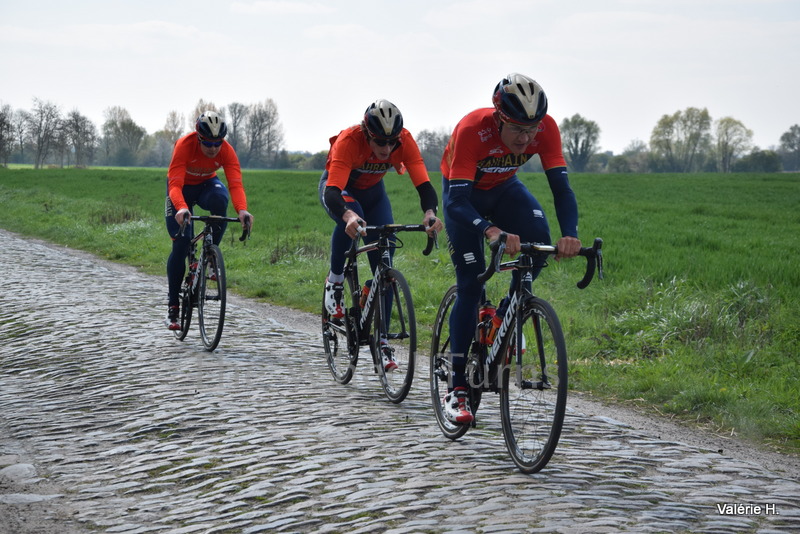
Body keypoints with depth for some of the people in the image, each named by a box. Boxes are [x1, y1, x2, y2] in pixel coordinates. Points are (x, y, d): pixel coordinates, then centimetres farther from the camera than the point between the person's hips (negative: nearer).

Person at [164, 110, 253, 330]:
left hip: (207, 184, 2)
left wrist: (242, 210, -56)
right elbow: (175, 183, -41)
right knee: (180, 244, -11)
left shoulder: (226, 151, -26)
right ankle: (173, 307, 1)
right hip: (182, 188, -2)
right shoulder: (184, 146, -32)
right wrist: (181, 208, -61)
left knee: (219, 199, -36)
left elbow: (235, 183, -36)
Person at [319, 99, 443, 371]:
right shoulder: (349, 141, -38)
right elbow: (333, 192, -48)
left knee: (383, 262, -9)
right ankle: (334, 282, -12)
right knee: (352, 221, -38)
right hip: (338, 188, -3)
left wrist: (430, 213, -58)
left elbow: (423, 184, -37)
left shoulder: (405, 141, -29)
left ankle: (380, 339, 0)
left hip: (372, 190, 3)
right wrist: (348, 215, -68)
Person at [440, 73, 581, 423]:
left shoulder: (545, 128, -29)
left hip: (504, 188, 4)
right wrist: (491, 231, -62)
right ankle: (456, 390, -6)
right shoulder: (471, 130, -38)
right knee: (470, 284, -12)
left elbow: (561, 187, -30)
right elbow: (456, 201, -43)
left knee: (539, 239, -26)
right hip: (463, 193, -3)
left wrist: (570, 234, -49)